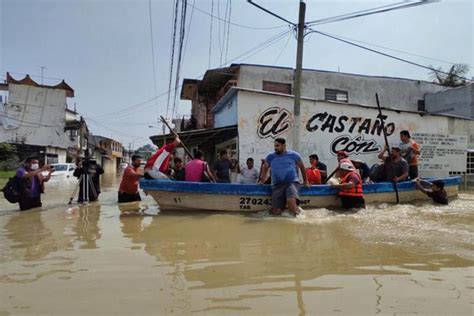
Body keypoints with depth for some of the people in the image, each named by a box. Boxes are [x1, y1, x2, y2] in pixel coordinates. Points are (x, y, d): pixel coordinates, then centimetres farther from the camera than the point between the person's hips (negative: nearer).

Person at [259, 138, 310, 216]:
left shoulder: (294, 155, 9)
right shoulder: (270, 157, 15)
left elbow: (302, 167, 20)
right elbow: (265, 168, 28)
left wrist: (305, 181, 25)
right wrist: (262, 179, 17)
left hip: (292, 182, -2)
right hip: (277, 185, 3)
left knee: (291, 201, -33)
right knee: (276, 211, -10)